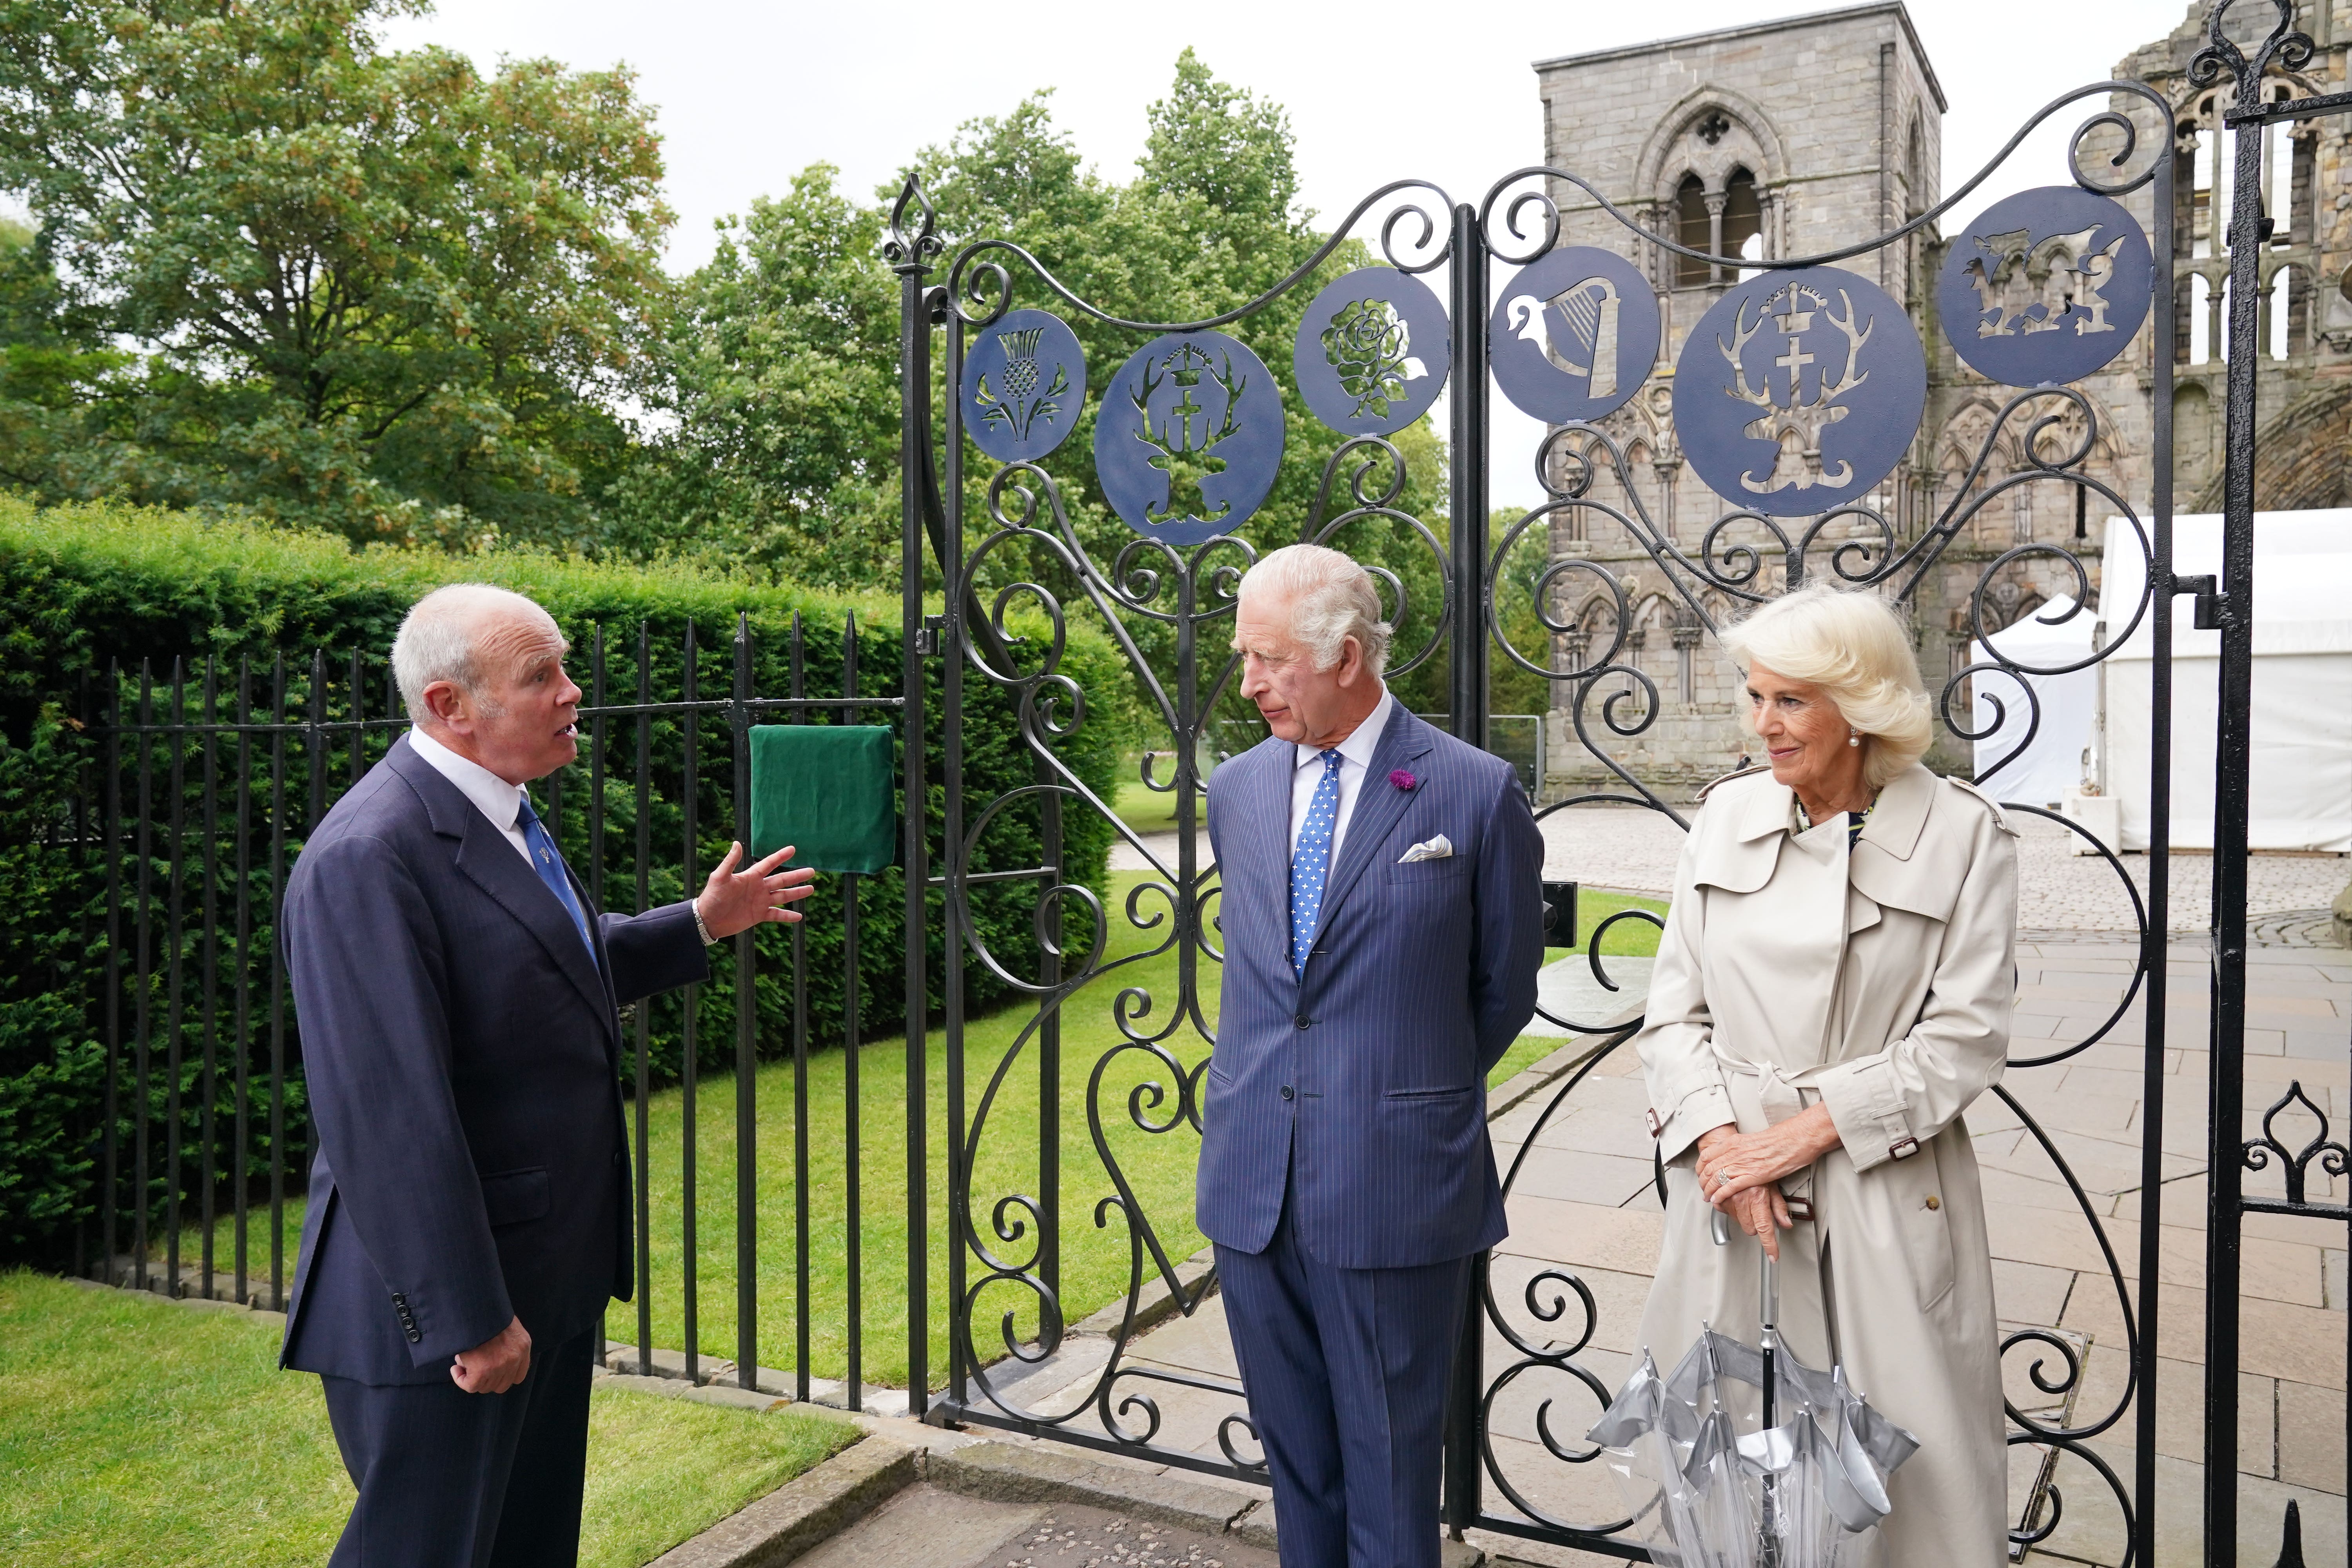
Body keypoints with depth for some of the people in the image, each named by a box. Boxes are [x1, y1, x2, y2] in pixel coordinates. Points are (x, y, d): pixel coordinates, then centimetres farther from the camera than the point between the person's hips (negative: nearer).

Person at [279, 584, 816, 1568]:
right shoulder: (370, 856, -24)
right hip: (450, 1297, -9)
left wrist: (701, 924, 16)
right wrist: (468, 1317, -24)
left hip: (554, 1268, 9)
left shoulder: (503, 811, 6)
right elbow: (387, 1114, -27)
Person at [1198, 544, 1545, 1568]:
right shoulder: (1238, 790, 7)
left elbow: (1504, 988, 3)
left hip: (1393, 1186, -4)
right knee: (1293, 1455, 19)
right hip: (1252, 1182, 5)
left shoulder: (1476, 793, -9)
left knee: (1388, 1470, 10)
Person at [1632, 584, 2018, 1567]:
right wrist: (1721, 1137, -10)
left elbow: (1966, 1036, -8)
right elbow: (1673, 1013, 5)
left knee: (1917, 1469, 5)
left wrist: (1804, 1132, -13)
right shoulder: (1727, 815, 4)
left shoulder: (1963, 833, -4)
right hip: (1736, 1184, 3)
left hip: (1889, 1197, -2)